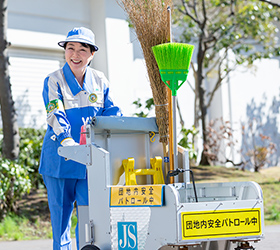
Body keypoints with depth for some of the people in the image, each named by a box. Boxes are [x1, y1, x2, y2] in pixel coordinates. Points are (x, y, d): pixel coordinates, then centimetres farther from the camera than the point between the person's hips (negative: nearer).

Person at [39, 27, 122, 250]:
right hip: (59, 159, -2)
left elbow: (111, 112, 5)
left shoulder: (100, 81, 8)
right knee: (60, 213, 4)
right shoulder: (54, 81, -2)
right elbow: (55, 114, -16)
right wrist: (66, 140, -34)